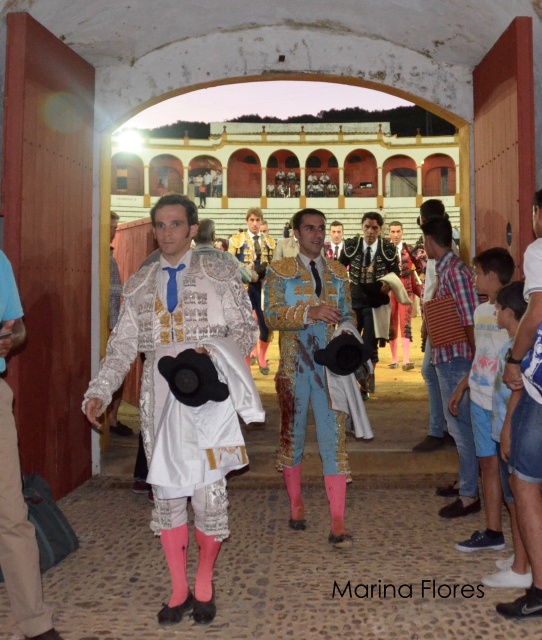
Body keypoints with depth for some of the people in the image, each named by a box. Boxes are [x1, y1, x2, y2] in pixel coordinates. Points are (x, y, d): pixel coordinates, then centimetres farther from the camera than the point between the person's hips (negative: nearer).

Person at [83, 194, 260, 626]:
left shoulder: (220, 271, 6)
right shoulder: (139, 284, 14)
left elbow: (246, 329, 2)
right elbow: (123, 346, 10)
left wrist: (217, 350, -17)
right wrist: (100, 392, -4)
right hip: (160, 399, 3)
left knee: (209, 492, 0)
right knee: (166, 493, 7)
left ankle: (204, 587, 23)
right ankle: (179, 590, 24)